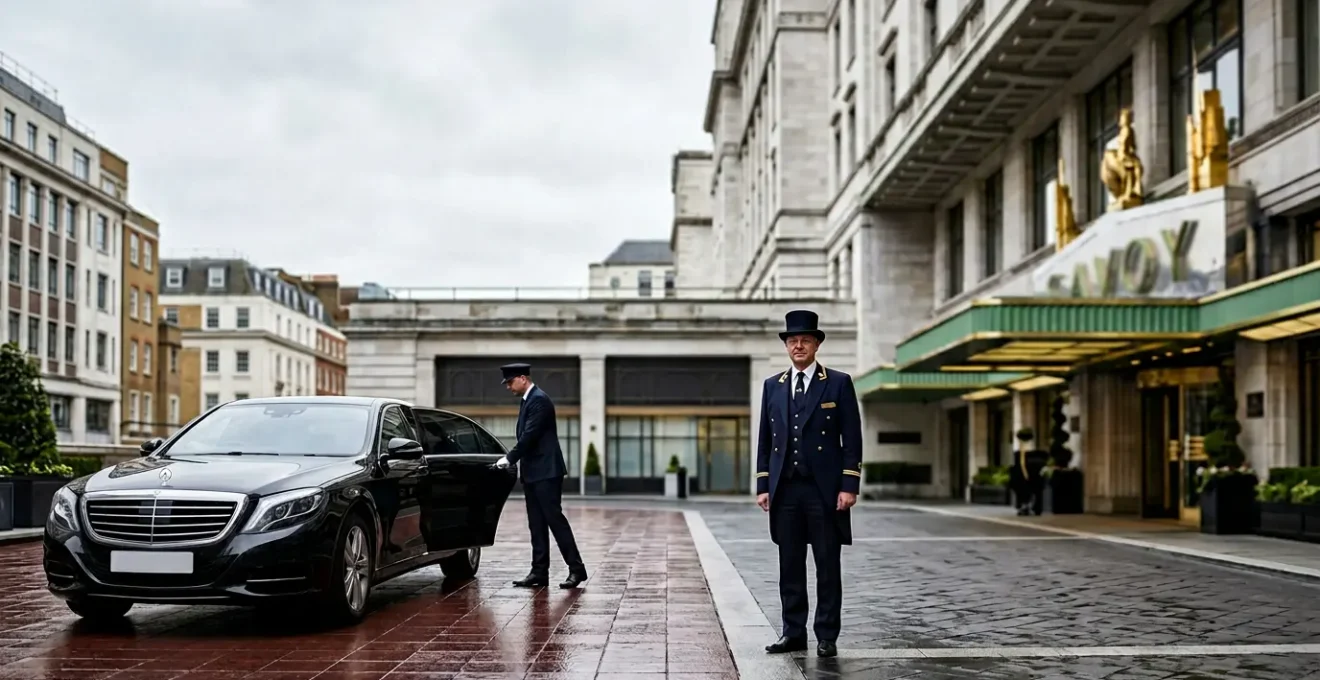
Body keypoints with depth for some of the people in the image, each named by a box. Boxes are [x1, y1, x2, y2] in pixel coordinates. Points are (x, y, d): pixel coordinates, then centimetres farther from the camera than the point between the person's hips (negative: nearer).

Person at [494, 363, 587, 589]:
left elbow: (530, 435, -20)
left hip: (546, 471, -10)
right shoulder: (527, 401, 16)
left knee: (555, 519, -9)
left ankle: (576, 568, -4)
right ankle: (539, 572, 9)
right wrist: (512, 458, 8)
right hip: (532, 472, 10)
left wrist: (509, 459, -13)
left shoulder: (539, 400, -14)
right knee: (537, 524, 8)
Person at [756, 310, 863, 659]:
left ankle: (826, 636, 9)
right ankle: (793, 633, 15)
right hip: (785, 490, 3)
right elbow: (765, 440, 12)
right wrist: (763, 485, 6)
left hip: (824, 489, -3)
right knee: (790, 567, 7)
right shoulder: (772, 386, 12)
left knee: (827, 567, 2)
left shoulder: (838, 383, 1)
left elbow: (852, 439, -2)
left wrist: (849, 486, -9)